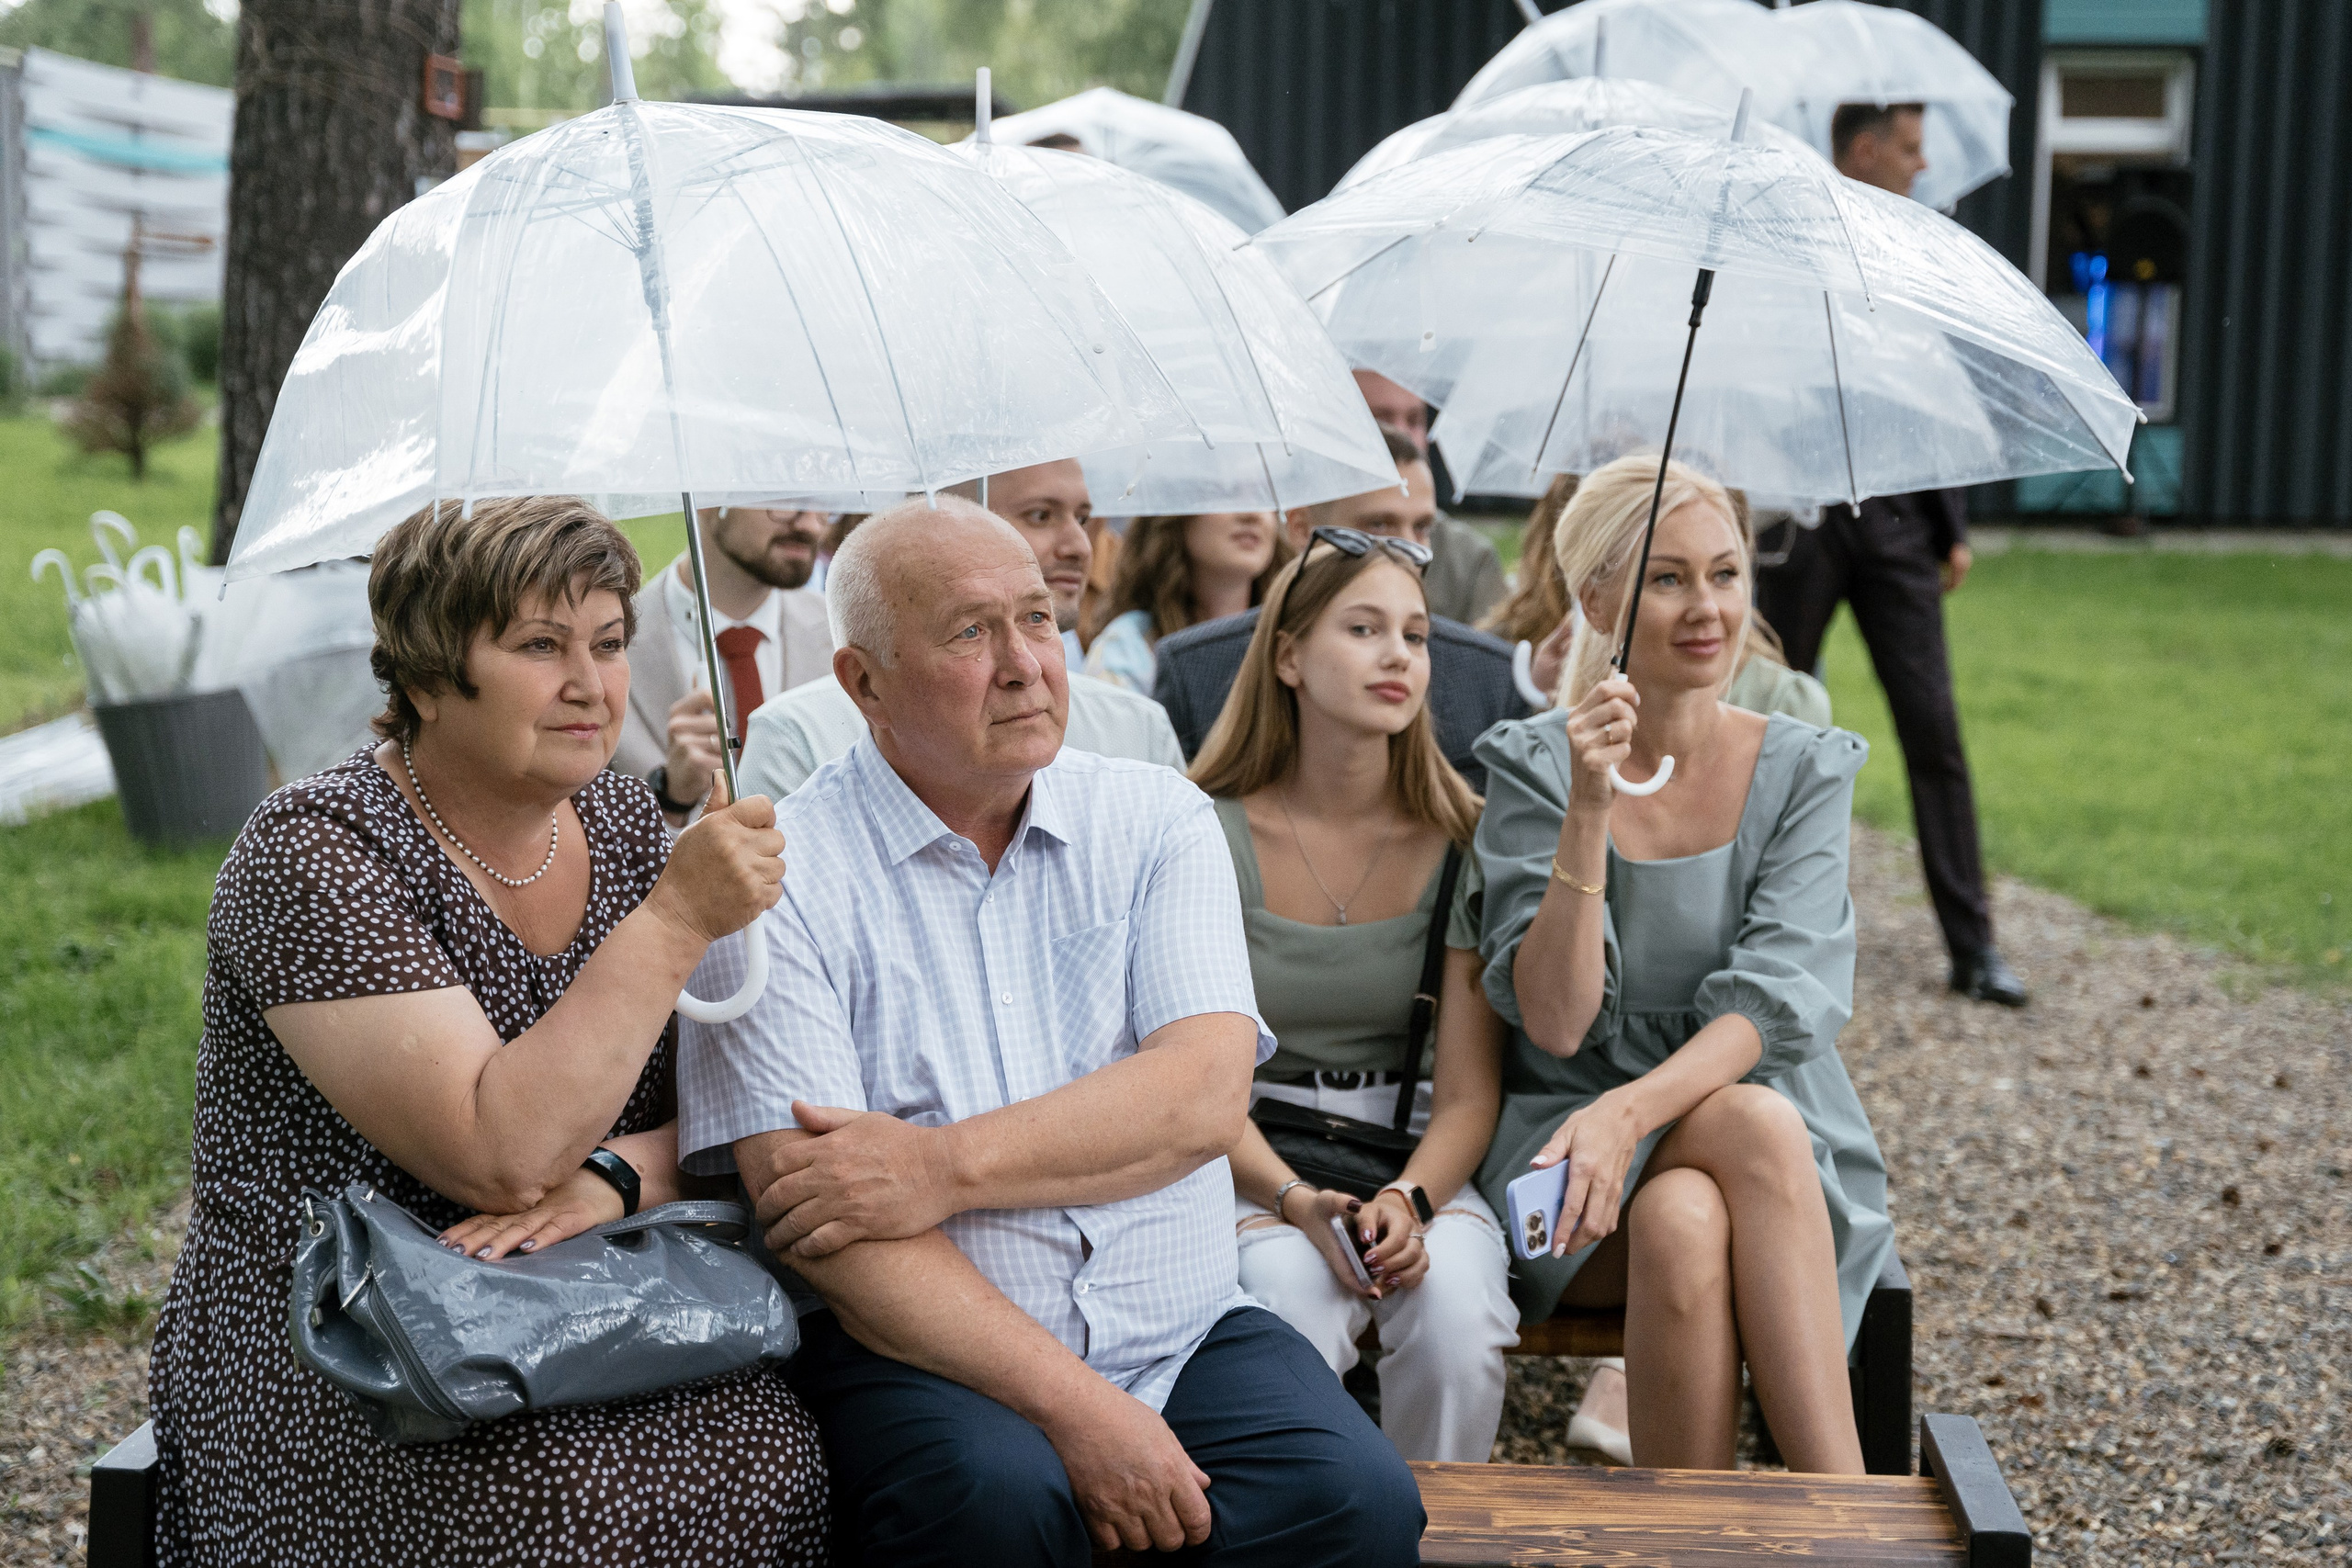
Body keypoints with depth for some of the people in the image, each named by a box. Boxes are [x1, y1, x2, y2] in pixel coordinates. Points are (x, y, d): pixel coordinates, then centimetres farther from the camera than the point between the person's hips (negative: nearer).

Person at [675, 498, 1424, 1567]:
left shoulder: (1158, 823, 9)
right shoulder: (773, 875, -3)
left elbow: (1204, 1096, -6)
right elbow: (810, 1215, -12)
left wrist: (946, 1167, -17)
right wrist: (1075, 1408, -19)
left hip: (1185, 1330, 3)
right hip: (923, 1350, -3)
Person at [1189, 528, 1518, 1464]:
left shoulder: (1459, 841, 0)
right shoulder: (1212, 834, -4)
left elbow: (1469, 1090, -2)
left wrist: (1409, 1200, -22)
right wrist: (1298, 1202, -22)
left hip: (1416, 1156, 1)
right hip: (1246, 1162, -1)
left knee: (1456, 1309, -30)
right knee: (1291, 1296, -33)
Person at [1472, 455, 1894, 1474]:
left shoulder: (1804, 770, 4)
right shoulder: (1534, 768, -1)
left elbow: (1779, 997, -11)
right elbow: (1554, 1021, -11)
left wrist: (1632, 1111, -28)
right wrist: (1589, 812, -22)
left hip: (1763, 1128, 1)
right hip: (1567, 1132, -1)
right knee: (1683, 1228, -35)